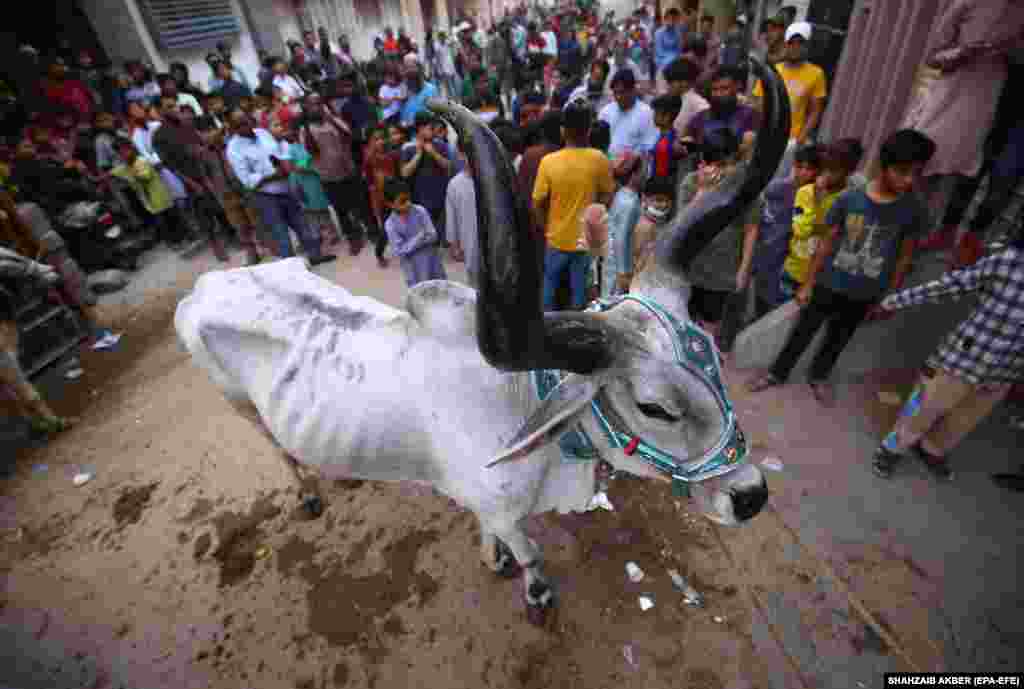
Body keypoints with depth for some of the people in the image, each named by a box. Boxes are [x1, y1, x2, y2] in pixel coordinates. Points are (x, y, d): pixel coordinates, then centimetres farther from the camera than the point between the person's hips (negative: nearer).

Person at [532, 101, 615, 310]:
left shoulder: (548, 161, -14)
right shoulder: (599, 160, -12)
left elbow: (538, 203, -8)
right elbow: (607, 196, -2)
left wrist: (545, 227, 7)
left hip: (558, 237, 0)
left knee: (550, 280, 21)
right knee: (580, 285, 16)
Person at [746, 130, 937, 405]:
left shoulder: (913, 211, -9)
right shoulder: (849, 199, -12)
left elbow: (904, 257, 1)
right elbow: (826, 243, -4)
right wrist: (808, 284, -1)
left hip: (865, 295, 1)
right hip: (829, 285, -1)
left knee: (839, 339, 20)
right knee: (802, 332, 11)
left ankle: (819, 376, 43)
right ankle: (777, 373, 30)